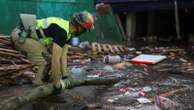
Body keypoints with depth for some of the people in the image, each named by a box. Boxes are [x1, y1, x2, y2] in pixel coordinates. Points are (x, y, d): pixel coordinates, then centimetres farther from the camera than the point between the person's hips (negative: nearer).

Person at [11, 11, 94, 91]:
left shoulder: (68, 32, 5)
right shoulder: (61, 32, -26)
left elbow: (63, 55, 8)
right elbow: (55, 60, -27)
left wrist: (65, 75, 7)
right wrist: (56, 83, -17)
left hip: (24, 36, 10)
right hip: (21, 37, -10)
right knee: (48, 61, -15)